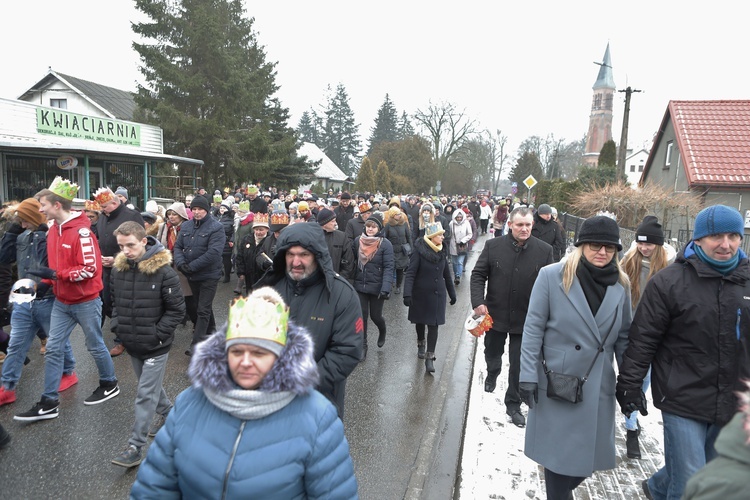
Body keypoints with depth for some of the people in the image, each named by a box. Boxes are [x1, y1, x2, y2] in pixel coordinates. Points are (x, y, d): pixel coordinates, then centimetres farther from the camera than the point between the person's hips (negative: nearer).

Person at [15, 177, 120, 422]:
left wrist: (54, 274, -25)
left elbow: (90, 269, -23)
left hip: (85, 301, -7)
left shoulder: (81, 231, -20)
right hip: (61, 302, 7)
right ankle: (49, 402, 16)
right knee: (53, 349, 7)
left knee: (95, 345, 9)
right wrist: (46, 280, 3)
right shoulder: (52, 230, 5)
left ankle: (110, 385, 30)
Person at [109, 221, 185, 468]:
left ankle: (135, 447, 8)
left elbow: (177, 309, -13)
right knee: (150, 385, 23)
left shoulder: (163, 271, -18)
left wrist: (158, 334, -15)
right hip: (132, 344, 6)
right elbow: (114, 301, 16)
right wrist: (117, 325, 3)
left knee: (146, 394, -1)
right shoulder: (118, 268, 0)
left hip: (155, 346, -6)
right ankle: (166, 410, 48)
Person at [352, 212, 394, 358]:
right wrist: (351, 279, 5)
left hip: (377, 287, -3)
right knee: (362, 316, 4)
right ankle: (362, 345, 20)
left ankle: (382, 331, 42)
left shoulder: (385, 244, -12)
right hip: (359, 285, 3)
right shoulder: (358, 240, -1)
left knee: (375, 315, 8)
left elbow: (388, 268, -16)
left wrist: (386, 288, -25)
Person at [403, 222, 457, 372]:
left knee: (433, 325, -2)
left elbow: (447, 275, 12)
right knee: (420, 321, 16)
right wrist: (407, 294, -26)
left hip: (437, 295, 3)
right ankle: (421, 344, 44)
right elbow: (410, 274, -17)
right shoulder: (419, 251, -13)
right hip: (421, 294, -3)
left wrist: (452, 294, 17)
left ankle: (429, 358, 3)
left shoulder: (441, 252, 3)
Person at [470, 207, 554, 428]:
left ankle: (513, 404, 27)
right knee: (492, 353, 24)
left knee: (519, 366, 7)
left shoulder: (544, 250, -9)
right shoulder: (493, 246, -8)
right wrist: (478, 302, -16)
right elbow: (478, 274, -4)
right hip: (495, 314, 1)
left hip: (526, 319, -1)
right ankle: (492, 374, 58)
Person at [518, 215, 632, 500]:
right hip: (556, 384, -4)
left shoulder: (620, 285, 3)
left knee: (588, 456, 13)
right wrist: (528, 376, -11)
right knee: (558, 454, 8)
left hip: (598, 388, 4)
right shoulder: (552, 276, -10)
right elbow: (533, 329, -8)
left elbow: (623, 337, 9)